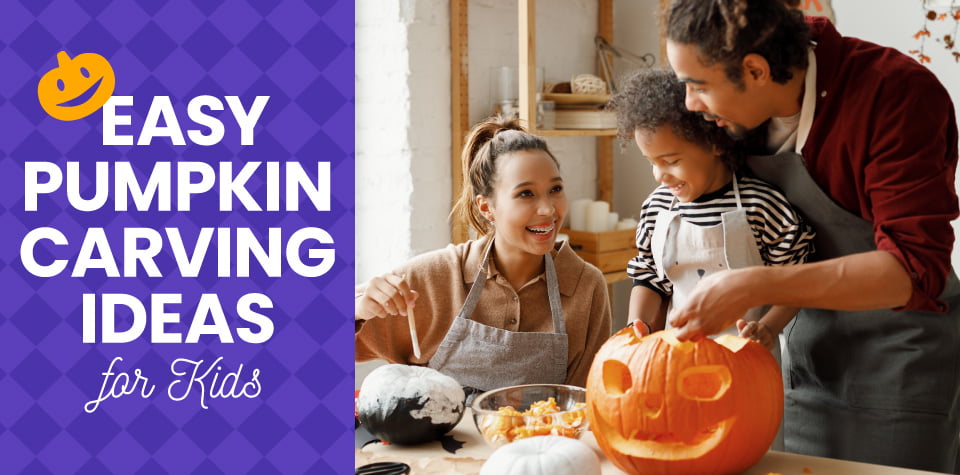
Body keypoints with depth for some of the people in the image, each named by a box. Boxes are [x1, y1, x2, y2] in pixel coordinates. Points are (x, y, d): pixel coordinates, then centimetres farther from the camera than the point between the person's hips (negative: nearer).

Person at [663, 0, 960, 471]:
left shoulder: (900, 96, -25)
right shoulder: (746, 101, -6)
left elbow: (915, 270, -30)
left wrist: (755, 287, -36)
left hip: (899, 342, -6)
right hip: (809, 339, 6)